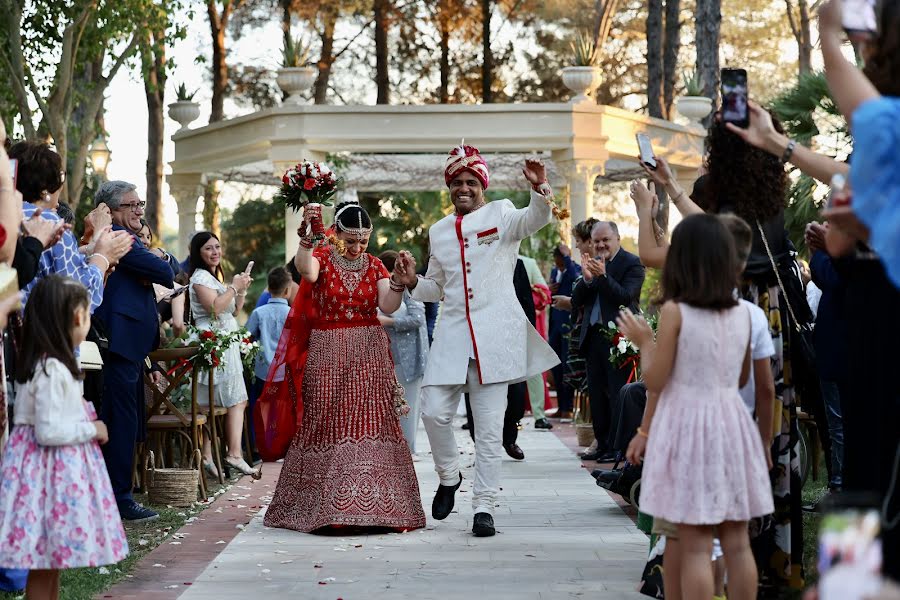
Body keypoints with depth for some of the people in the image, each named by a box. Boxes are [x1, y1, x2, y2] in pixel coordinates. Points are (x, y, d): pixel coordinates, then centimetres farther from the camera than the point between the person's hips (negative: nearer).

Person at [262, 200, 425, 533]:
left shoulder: (374, 265, 9)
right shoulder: (322, 258, 0)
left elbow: (388, 306, -4)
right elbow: (306, 270, -25)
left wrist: (398, 280, -19)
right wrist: (308, 234, -38)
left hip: (369, 355, 2)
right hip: (327, 353, -2)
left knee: (372, 424, -4)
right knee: (326, 425, -2)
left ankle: (374, 503, 0)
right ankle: (324, 504, 4)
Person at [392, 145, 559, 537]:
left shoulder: (500, 214, 4)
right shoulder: (439, 232, 18)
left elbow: (534, 220, -17)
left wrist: (539, 190, -38)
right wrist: (413, 282, 4)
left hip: (495, 335, -4)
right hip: (452, 335, 4)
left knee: (489, 426, -2)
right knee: (434, 412, -6)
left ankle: (484, 508, 3)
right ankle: (449, 476, 21)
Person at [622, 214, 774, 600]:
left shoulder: (674, 311, -11)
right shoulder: (742, 313, 4)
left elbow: (655, 381, -9)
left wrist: (643, 341, 7)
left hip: (688, 425, -5)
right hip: (730, 424, 5)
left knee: (695, 547, -2)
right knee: (737, 543, 9)